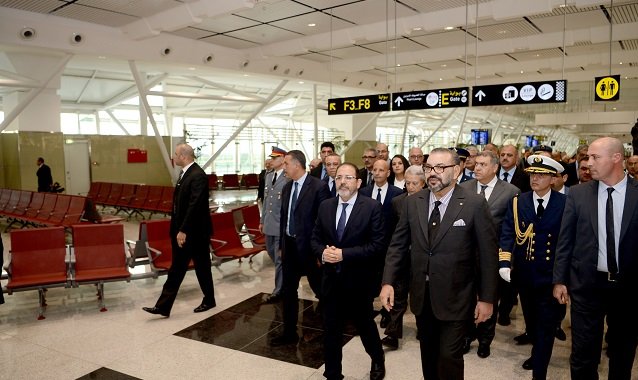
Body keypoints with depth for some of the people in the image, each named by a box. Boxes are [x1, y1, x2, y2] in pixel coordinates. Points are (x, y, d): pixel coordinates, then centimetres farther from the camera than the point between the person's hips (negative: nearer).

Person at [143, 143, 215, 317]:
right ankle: (163, 306, 16)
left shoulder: (198, 175, -19)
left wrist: (183, 230, -24)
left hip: (195, 231, -9)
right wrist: (177, 229, 15)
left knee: (202, 267, 8)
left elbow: (194, 205, -25)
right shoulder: (185, 173, 10)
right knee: (176, 269, 11)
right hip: (181, 231, 9)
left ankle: (209, 301, 27)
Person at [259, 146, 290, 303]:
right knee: (272, 254, 20)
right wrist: (262, 220, 18)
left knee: (280, 258, 2)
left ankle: (279, 291, 15)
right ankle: (285, 277, 42)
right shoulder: (268, 176, 11)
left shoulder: (289, 178, -15)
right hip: (269, 224, 8)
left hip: (282, 225, -8)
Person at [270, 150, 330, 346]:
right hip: (289, 246, 6)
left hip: (309, 247, -6)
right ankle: (289, 333, 27)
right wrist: (282, 245, 14)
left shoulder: (319, 186, -14)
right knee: (288, 291, 12)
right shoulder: (287, 188, 8)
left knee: (320, 289, 10)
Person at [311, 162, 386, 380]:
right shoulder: (325, 207, 4)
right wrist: (322, 252, -13)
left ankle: (377, 360, 47)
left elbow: (377, 245, -16)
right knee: (331, 331, 12)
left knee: (365, 326, 17)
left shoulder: (372, 207, -11)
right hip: (331, 280, 4)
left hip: (358, 281, -3)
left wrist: (344, 254, -22)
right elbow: (315, 238, 9)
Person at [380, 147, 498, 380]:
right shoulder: (412, 202, 0)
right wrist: (388, 282, -7)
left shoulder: (475, 204, -11)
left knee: (449, 357, 1)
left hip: (455, 299, -4)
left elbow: (488, 253, -8)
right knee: (428, 354, 18)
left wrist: (487, 298, -6)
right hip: (421, 297, 4)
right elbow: (398, 245, 2)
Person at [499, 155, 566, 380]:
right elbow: (507, 234, -5)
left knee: (546, 326, 3)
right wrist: (504, 262, -16)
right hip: (524, 274, 4)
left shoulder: (565, 204, -8)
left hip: (551, 276, -3)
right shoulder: (517, 202, 0)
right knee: (531, 321, 22)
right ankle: (538, 353, 47)